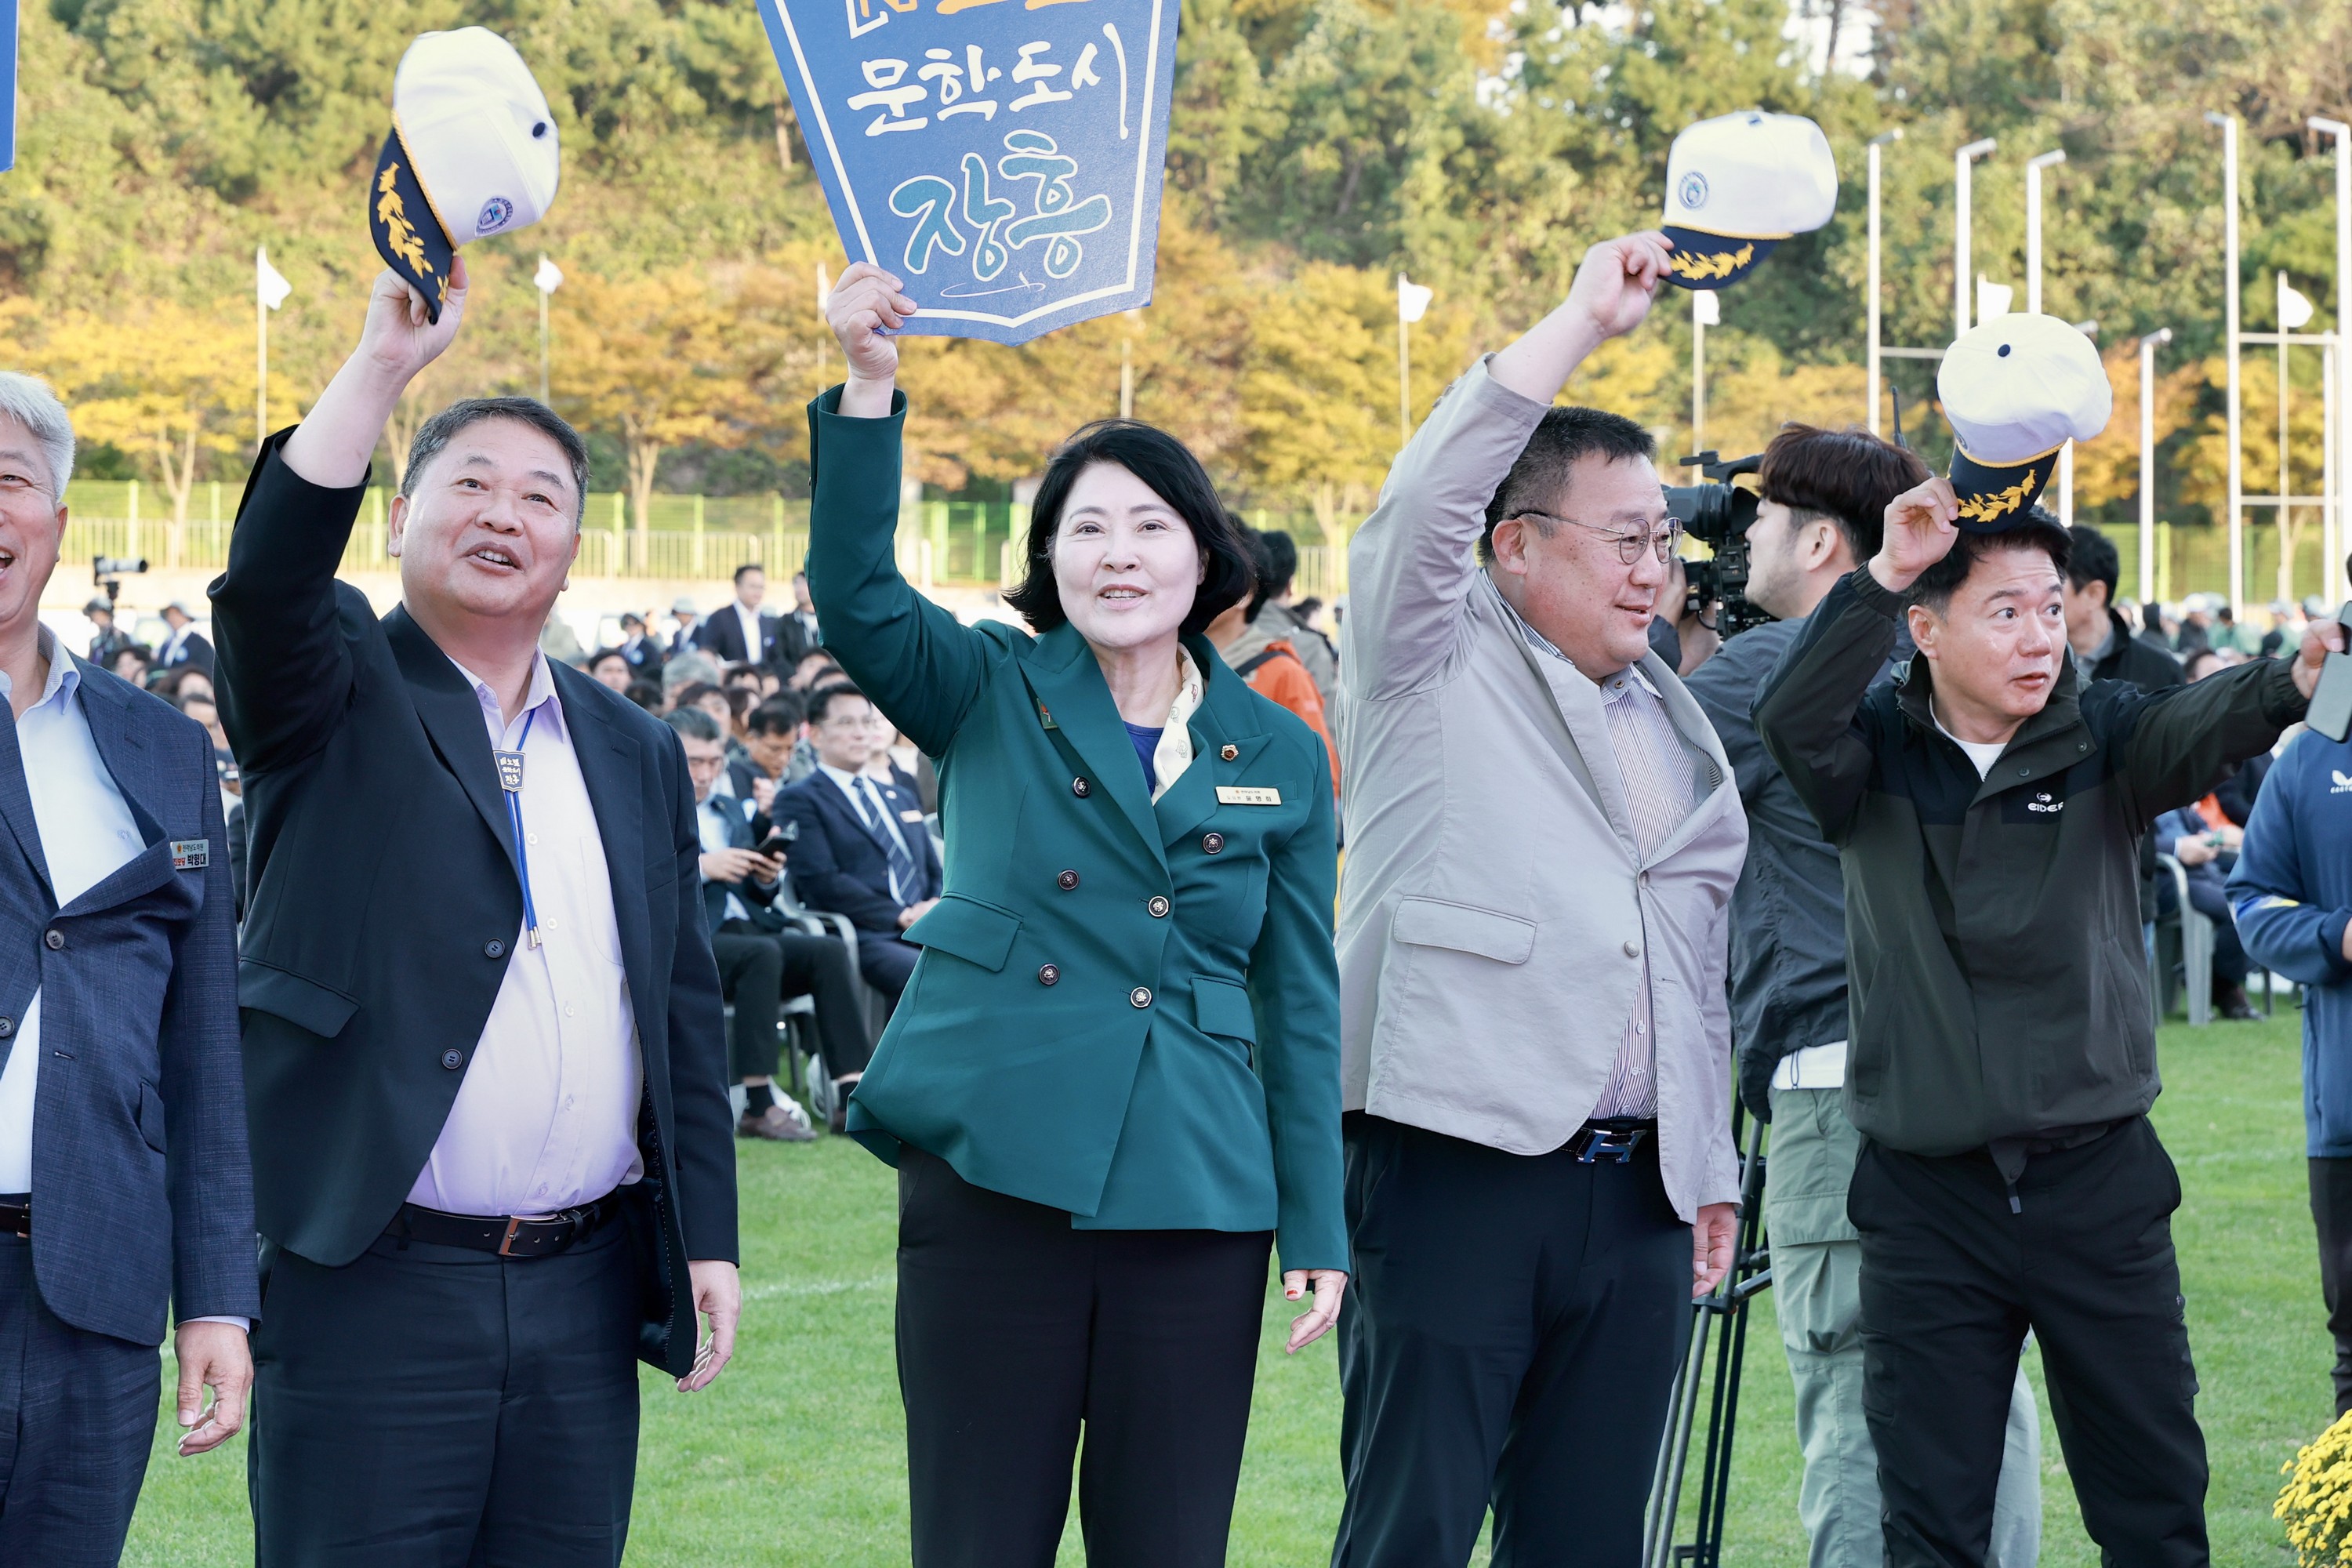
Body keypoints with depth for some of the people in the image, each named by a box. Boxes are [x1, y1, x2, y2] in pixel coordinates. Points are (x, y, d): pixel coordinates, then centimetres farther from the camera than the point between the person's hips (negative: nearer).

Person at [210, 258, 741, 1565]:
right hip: (373, 1293, -5)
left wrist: (709, 1239, 9)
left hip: (584, 1296, 5)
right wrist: (386, 363, -27)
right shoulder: (338, 698, 3)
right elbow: (268, 575, -20)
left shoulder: (636, 754, 16)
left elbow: (687, 1013, 16)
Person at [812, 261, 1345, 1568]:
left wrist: (1317, 1227, 7)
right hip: (992, 1174, -2)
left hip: (1194, 1203, 2)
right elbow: (854, 594, -12)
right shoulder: (990, 695, 6)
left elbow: (1301, 1002, 12)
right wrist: (868, 386, -25)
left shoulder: (1279, 760, 10)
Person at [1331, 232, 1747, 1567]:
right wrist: (1589, 319, -15)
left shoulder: (1670, 715, 21)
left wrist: (1709, 1166, 20)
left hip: (1634, 1193, 6)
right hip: (1456, 1168, -6)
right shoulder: (1434, 669, 3)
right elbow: (1426, 503, -16)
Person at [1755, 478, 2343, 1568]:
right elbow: (1789, 719, -21)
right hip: (1925, 1197, -1)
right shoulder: (1875, 751, 0)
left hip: (2098, 1184, 1)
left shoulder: (2099, 737, -1)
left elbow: (2198, 727, -21)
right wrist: (1883, 574, -36)